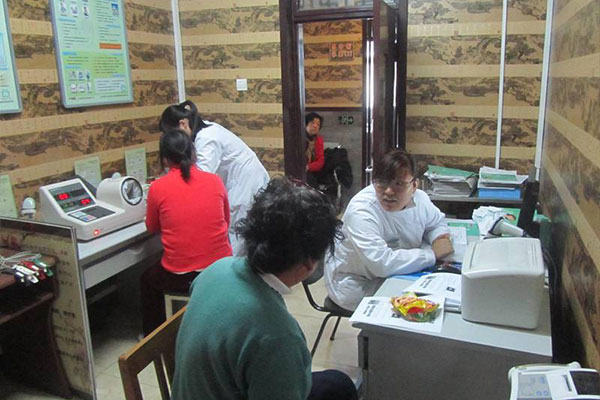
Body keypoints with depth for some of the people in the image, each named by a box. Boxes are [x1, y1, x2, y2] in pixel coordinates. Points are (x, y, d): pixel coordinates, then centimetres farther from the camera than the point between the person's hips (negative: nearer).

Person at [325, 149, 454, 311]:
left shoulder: (419, 198, -6)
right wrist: (432, 254, -27)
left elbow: (436, 222, 15)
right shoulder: (361, 210, -29)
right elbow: (383, 264, -37)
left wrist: (441, 238, -9)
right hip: (357, 284, -7)